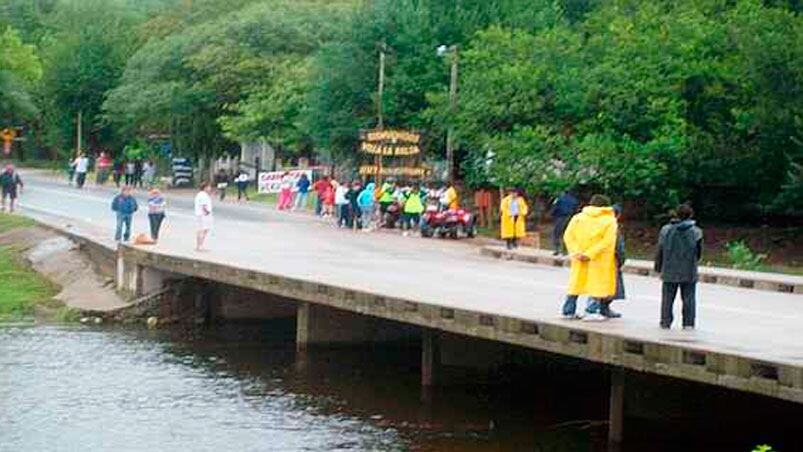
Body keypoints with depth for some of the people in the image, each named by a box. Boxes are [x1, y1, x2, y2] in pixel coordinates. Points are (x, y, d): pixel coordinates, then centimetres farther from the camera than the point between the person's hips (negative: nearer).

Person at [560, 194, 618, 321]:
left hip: (579, 258, 4)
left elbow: (568, 236, -2)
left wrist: (576, 252, -10)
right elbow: (607, 241, -15)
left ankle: (568, 311, 15)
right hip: (598, 260, -4)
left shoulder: (578, 217, 7)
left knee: (576, 282, 13)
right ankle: (591, 312, -3)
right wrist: (590, 254, -19)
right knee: (597, 283, 4)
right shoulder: (610, 220, -2)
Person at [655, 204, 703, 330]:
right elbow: (699, 253, 2)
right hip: (689, 272, -1)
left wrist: (658, 267, 12)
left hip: (670, 272, 1)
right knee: (689, 298, 6)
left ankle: (666, 322, 13)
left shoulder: (666, 230, -3)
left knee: (667, 298, 10)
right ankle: (688, 323, 6)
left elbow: (659, 251, 1)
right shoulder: (696, 232, -7)